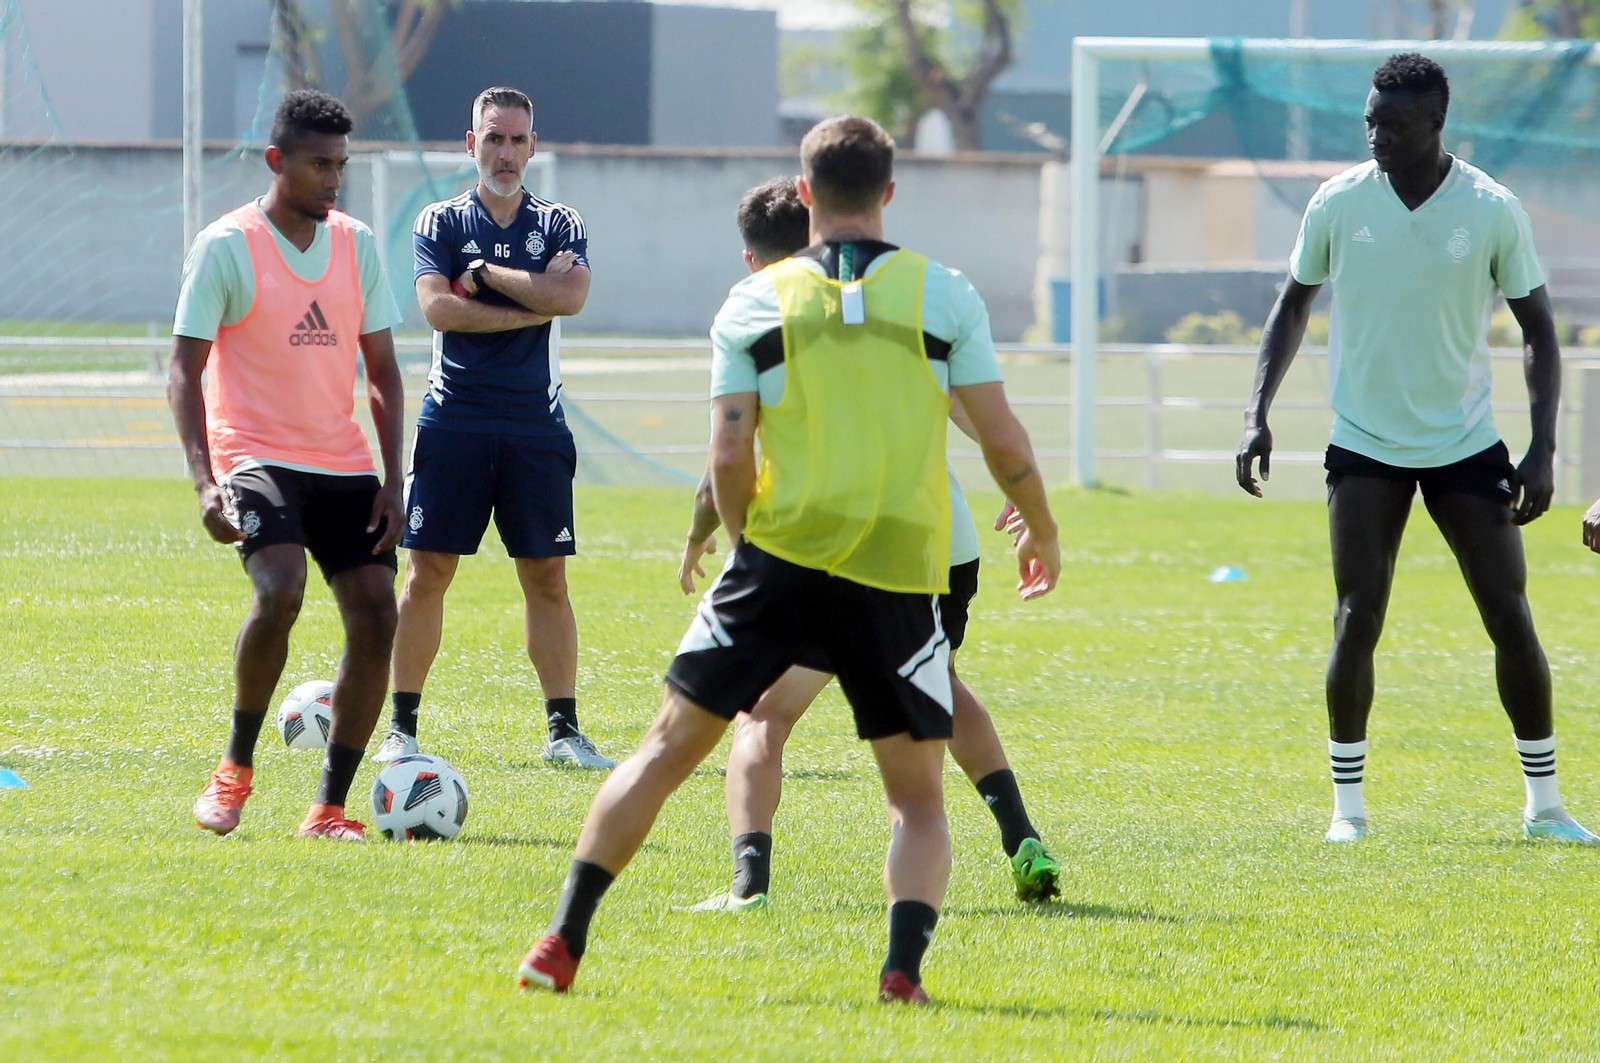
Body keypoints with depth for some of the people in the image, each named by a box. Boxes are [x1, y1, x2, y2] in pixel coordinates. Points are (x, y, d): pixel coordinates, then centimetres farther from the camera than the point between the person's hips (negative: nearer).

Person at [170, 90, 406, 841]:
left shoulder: (356, 244, 10)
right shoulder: (226, 247, -6)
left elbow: (382, 369, 14)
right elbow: (184, 371, -6)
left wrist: (393, 481, 3)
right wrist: (205, 481, -19)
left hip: (343, 464, 6)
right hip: (256, 457, -6)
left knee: (375, 616, -6)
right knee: (280, 591, -29)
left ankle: (329, 808, 3)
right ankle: (236, 768, -8)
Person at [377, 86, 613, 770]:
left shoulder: (560, 225, 8)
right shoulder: (441, 222, 5)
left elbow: (571, 296, -11)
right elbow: (437, 307, -12)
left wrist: (485, 274, -9)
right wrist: (531, 306, -10)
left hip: (535, 424, 1)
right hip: (453, 422, -1)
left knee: (547, 578, 2)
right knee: (426, 574, -3)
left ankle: (563, 727, 6)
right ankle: (402, 726, 3)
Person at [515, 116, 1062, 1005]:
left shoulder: (755, 302, 5)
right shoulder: (943, 294, 4)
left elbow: (729, 455, -1)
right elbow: (1002, 439, 4)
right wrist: (1042, 533, 20)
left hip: (781, 556, 0)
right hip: (901, 571, 0)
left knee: (668, 747, 9)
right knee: (918, 798, 11)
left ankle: (562, 941, 6)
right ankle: (904, 966, -11)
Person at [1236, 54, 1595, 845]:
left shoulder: (1493, 212, -8)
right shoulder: (1338, 203, -5)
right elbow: (1294, 306, 9)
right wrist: (1258, 414, 0)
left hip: (1465, 444, 0)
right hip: (1365, 448, 0)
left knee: (1511, 619, -1)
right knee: (1358, 621, -9)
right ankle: (1347, 803, 3)